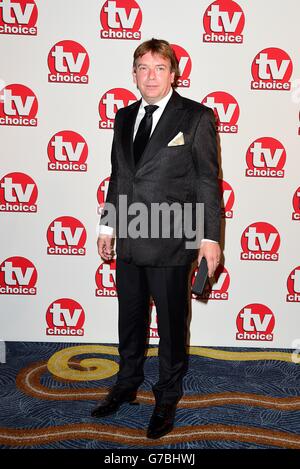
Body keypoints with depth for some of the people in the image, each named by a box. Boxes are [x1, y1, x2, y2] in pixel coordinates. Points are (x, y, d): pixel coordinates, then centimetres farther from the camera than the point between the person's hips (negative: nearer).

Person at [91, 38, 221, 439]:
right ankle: (127, 385, 41)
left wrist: (210, 238, -10)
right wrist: (108, 225, 14)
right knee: (130, 321, 20)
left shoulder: (197, 117, -4)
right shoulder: (124, 117, 11)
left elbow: (208, 181, -6)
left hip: (171, 244, -5)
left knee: (172, 327, 10)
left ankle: (167, 399, 31)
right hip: (129, 242, 5)